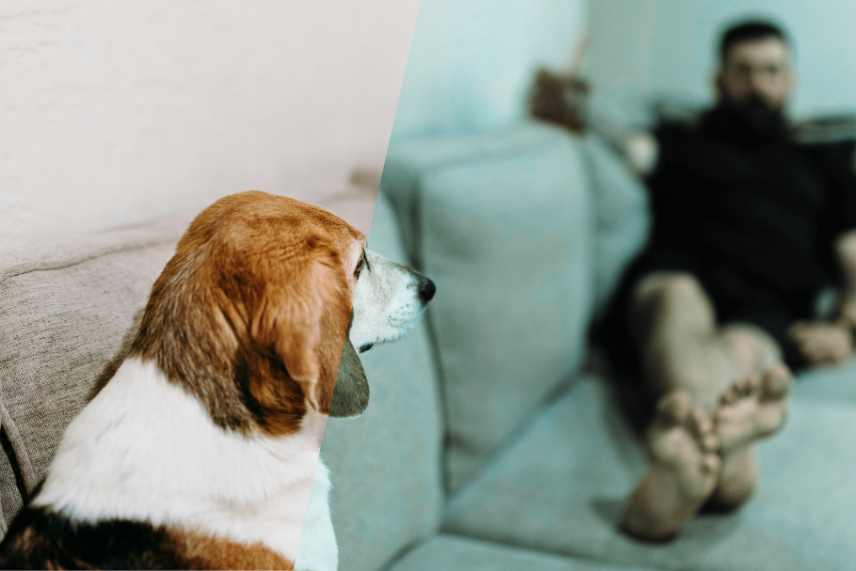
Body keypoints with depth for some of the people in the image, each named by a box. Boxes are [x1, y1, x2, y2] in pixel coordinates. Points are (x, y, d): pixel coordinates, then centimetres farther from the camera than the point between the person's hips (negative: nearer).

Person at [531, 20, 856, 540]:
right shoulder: (682, 140, 30)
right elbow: (624, 147, 9)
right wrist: (571, 112, -14)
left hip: (768, 311, 1)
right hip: (678, 277, -1)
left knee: (740, 349, -35)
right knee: (680, 299, -38)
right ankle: (728, 454, -69)